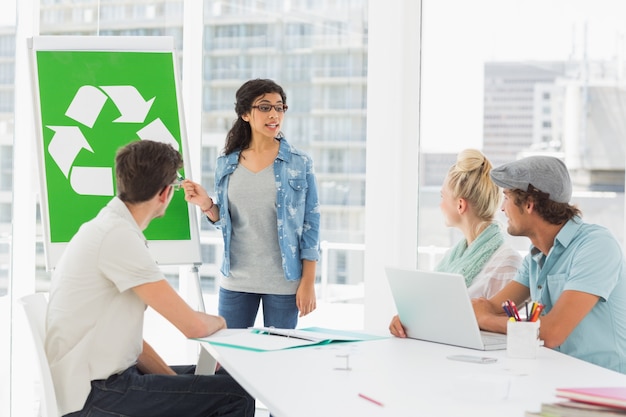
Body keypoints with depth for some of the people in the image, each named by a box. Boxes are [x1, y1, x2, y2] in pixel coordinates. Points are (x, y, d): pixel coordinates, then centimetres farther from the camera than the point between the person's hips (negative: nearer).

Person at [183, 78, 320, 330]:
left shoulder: (300, 164, -4)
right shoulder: (226, 164, 3)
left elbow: (311, 224, -4)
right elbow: (224, 221, 11)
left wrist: (308, 282, -8)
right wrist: (206, 204, -10)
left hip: (283, 282, -2)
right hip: (236, 280, 2)